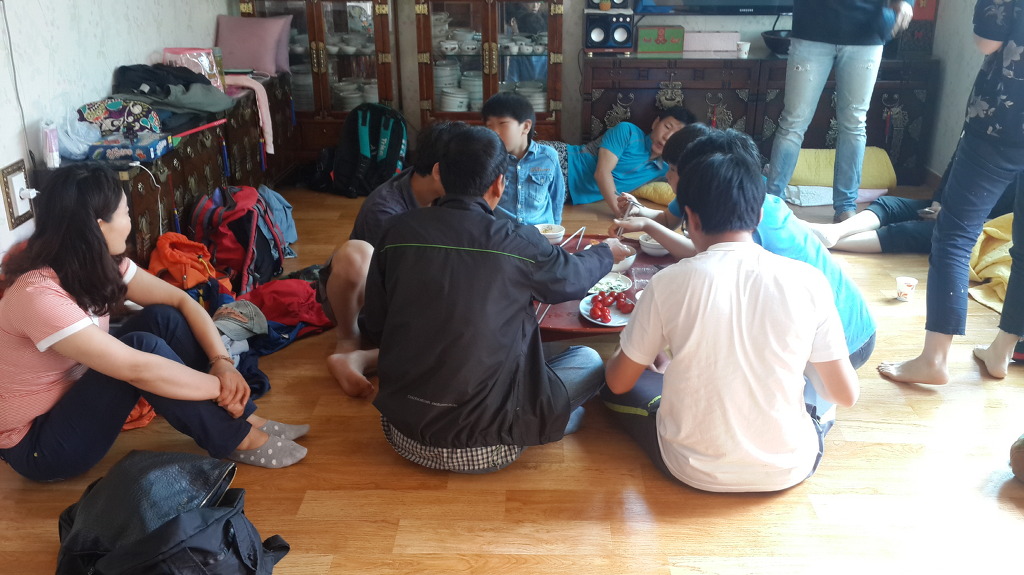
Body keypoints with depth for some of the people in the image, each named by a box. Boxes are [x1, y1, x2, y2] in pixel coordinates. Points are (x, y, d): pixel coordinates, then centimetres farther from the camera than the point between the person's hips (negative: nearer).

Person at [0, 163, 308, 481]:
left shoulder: (99, 264, -7)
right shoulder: (39, 296, -32)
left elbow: (182, 300, -5)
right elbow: (137, 369, -35)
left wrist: (223, 362, -20)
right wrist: (222, 388, -26)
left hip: (74, 398, 8)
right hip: (35, 444, -8)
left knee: (162, 318, -11)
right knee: (142, 345, -28)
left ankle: (247, 418, -8)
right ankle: (237, 440, -14)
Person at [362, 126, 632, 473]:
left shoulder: (398, 232, -6)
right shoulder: (518, 243, -13)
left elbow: (374, 329, 5)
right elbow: (573, 278, 10)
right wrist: (607, 252, 32)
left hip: (402, 434, 5)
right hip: (482, 447, -4)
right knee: (589, 360, 16)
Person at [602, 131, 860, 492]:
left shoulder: (669, 283, -15)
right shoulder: (808, 282, -12)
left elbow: (619, 382, -2)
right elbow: (846, 394, -2)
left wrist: (620, 352, 22)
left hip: (694, 469, -2)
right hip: (788, 470, 3)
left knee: (616, 382, 24)